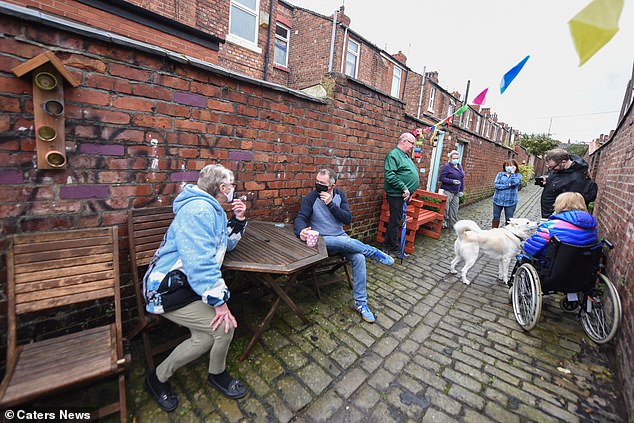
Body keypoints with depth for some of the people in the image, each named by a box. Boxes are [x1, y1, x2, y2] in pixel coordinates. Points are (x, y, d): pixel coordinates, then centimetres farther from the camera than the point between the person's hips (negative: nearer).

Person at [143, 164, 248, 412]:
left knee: (204, 339, 2)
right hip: (169, 288, -10)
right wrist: (219, 301, -26)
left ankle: (158, 378, 28)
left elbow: (226, 244, 21)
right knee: (224, 326, -14)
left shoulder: (213, 210, 12)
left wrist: (238, 220, 5)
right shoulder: (199, 209, -23)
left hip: (186, 286, 10)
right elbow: (200, 260, -30)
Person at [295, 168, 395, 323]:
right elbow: (300, 218, -12)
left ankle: (360, 303, -8)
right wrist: (301, 230, -36)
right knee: (346, 242, -34)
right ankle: (375, 253, -5)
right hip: (322, 240, -3)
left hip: (341, 237, 3)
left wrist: (331, 204, -19)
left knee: (359, 257, -22)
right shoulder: (311, 197, -6)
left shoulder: (340, 195, 2)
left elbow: (348, 219, -7)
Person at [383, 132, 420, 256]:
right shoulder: (393, 154, -12)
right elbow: (390, 175, -24)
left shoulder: (406, 156, 20)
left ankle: (387, 245, 27)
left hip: (405, 195, 10)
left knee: (395, 220, 15)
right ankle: (394, 249, 11)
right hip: (397, 195, -10)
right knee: (395, 221, -1)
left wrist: (409, 191, 17)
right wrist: (404, 188, -21)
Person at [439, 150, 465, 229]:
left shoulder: (459, 167, 13)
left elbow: (462, 179, 16)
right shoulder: (447, 166, -10)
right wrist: (452, 181, -23)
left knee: (454, 208, 12)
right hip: (447, 191, -7)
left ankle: (453, 223, 23)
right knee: (445, 208, -6)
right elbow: (441, 178, -15)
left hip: (456, 192, 7)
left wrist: (461, 190, 10)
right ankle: (442, 223, 8)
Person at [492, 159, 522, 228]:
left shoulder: (518, 175, 2)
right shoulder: (500, 174, 5)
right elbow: (496, 185, -7)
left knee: (509, 219, 8)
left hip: (510, 201, -1)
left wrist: (512, 172, -11)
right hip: (498, 200, 1)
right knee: (496, 218, 10)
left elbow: (514, 183, -19)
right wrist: (508, 185, -15)